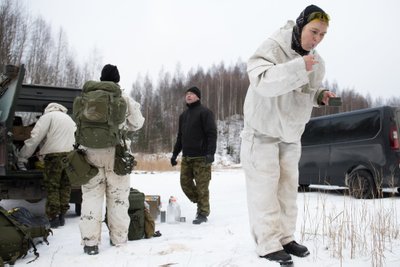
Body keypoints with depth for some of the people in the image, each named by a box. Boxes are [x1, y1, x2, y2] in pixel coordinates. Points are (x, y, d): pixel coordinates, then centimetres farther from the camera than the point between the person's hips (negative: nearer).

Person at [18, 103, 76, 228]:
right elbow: (77, 139, 20)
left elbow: (35, 137, -4)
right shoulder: (69, 119, 27)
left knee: (52, 187, 3)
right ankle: (62, 216, 18)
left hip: (54, 155, -5)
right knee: (65, 186, 13)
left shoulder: (48, 116, 6)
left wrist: (23, 156, 0)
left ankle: (53, 217, 4)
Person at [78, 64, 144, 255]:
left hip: (92, 152, 1)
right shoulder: (125, 100, -2)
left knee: (91, 197, 6)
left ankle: (90, 242, 6)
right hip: (116, 153, -1)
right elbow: (136, 123, 4)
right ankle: (119, 238, 19)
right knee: (118, 198, 10)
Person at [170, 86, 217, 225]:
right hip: (186, 157, 7)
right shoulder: (183, 115, 19)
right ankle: (200, 203, 27)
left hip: (201, 157, -7)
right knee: (185, 183, 7)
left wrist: (210, 153, -22)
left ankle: (203, 213, 10)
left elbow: (212, 134, -12)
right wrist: (175, 154, 19)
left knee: (202, 186, -2)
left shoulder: (205, 112, -4)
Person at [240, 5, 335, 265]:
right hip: (263, 130, -7)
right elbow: (261, 81, -36)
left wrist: (320, 95, -9)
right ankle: (269, 245, 4)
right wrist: (298, 67, -45)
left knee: (288, 187, 10)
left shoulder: (316, 61, 2)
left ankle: (285, 238, 23)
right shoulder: (272, 47, -20)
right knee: (265, 189, -4)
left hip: (291, 132, 7)